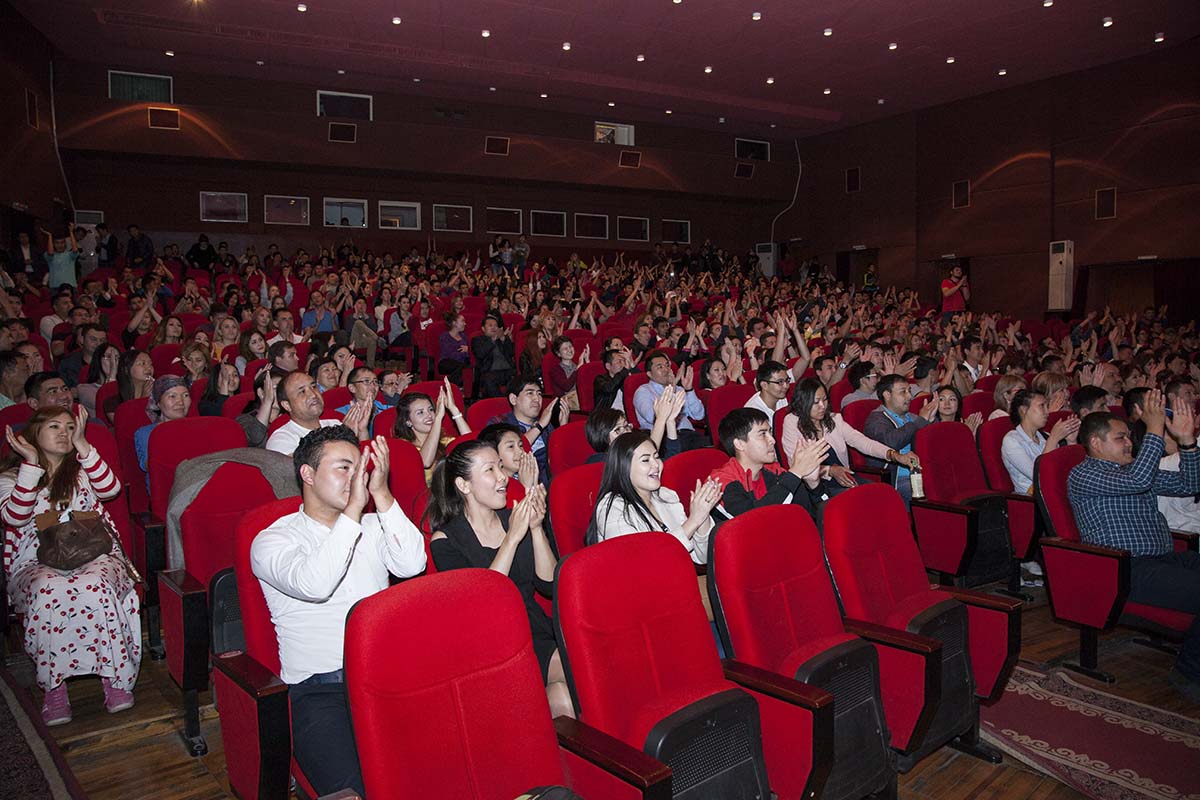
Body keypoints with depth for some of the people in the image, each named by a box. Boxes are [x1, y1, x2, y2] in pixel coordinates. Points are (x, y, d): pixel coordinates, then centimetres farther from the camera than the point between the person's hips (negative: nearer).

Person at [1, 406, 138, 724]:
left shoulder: (83, 470, 19)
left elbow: (111, 489, -5)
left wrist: (82, 445, -9)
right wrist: (32, 465, -13)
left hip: (93, 555, 1)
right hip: (36, 563, -1)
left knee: (94, 585, -35)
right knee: (48, 591, -37)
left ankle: (116, 678, -23)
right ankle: (53, 687, -23)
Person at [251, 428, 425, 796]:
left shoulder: (372, 526, 17)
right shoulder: (272, 540, 4)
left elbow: (412, 565, -3)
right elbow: (314, 584, -17)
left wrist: (382, 495, -9)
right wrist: (354, 509, -16)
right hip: (320, 690, -3)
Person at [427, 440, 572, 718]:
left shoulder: (515, 518, 9)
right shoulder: (445, 540, -3)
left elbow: (549, 585, 4)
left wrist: (536, 528, -9)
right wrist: (512, 538, -17)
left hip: (537, 630, 4)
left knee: (561, 692, -26)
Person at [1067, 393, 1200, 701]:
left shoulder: (1133, 469, 24)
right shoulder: (1083, 474, -3)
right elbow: (1138, 481, -20)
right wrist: (1155, 430, -13)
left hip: (1168, 558, 8)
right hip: (1129, 569, -8)